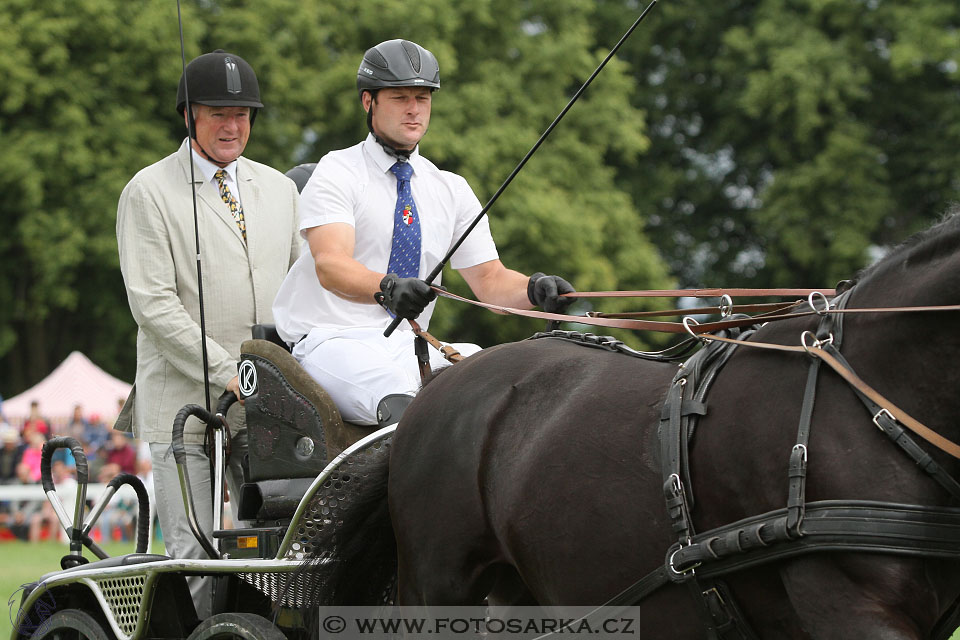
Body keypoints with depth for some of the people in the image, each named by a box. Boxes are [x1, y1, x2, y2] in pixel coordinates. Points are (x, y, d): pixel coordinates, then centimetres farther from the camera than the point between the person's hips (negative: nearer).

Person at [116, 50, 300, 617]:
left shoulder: (279, 189, 16)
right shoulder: (150, 193, 0)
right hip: (187, 401, -4)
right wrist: (226, 371, -14)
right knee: (198, 553, -8)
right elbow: (152, 303, -8)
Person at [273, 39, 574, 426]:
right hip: (333, 340, -6)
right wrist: (387, 288, -39)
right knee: (400, 404, -38)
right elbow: (330, 266, -18)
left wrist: (534, 289, -15)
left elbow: (489, 281, 9)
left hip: (409, 347, 6)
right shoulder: (336, 173, -1)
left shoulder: (452, 190, 16)